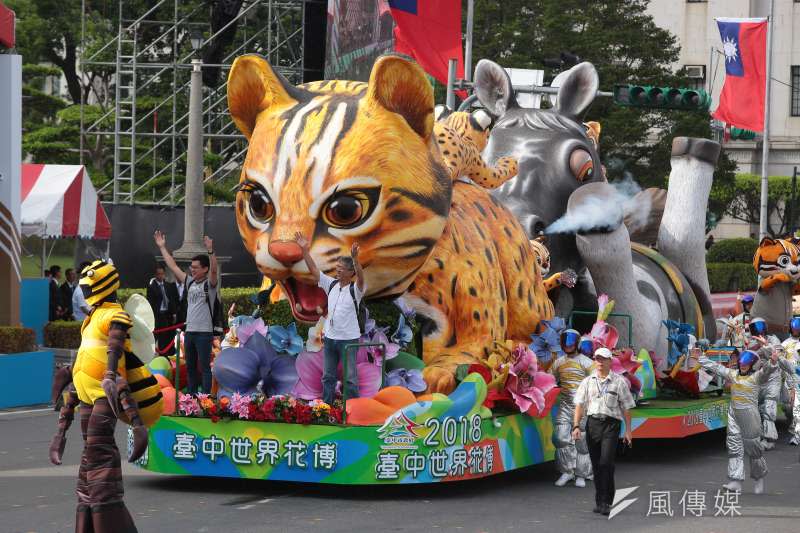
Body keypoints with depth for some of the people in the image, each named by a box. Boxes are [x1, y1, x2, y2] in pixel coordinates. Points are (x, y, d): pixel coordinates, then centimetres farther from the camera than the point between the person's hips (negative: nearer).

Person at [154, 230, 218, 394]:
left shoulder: (209, 283, -5)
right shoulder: (189, 282, 13)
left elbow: (214, 270, -24)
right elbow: (173, 266, 17)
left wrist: (210, 251, -38)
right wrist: (162, 247, 17)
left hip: (204, 331, -7)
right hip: (189, 330, 7)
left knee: (205, 366, -5)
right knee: (190, 367, 12)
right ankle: (191, 396, 19)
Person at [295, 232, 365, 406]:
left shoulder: (355, 289, -10)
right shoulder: (331, 284, 6)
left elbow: (360, 276, -31)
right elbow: (313, 269, 2)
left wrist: (355, 257, -47)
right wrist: (305, 250, -9)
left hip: (349, 339, -6)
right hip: (330, 338, 6)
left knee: (350, 377, 0)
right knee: (328, 376, 12)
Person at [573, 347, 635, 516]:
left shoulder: (619, 382, 3)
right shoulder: (587, 381, 10)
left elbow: (626, 408, 4)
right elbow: (580, 405, 7)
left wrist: (628, 431, 1)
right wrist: (576, 426, -5)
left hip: (611, 425, -3)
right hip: (592, 424, 3)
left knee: (606, 462, -15)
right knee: (596, 464, 7)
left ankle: (606, 502, -11)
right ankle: (599, 501, 18)